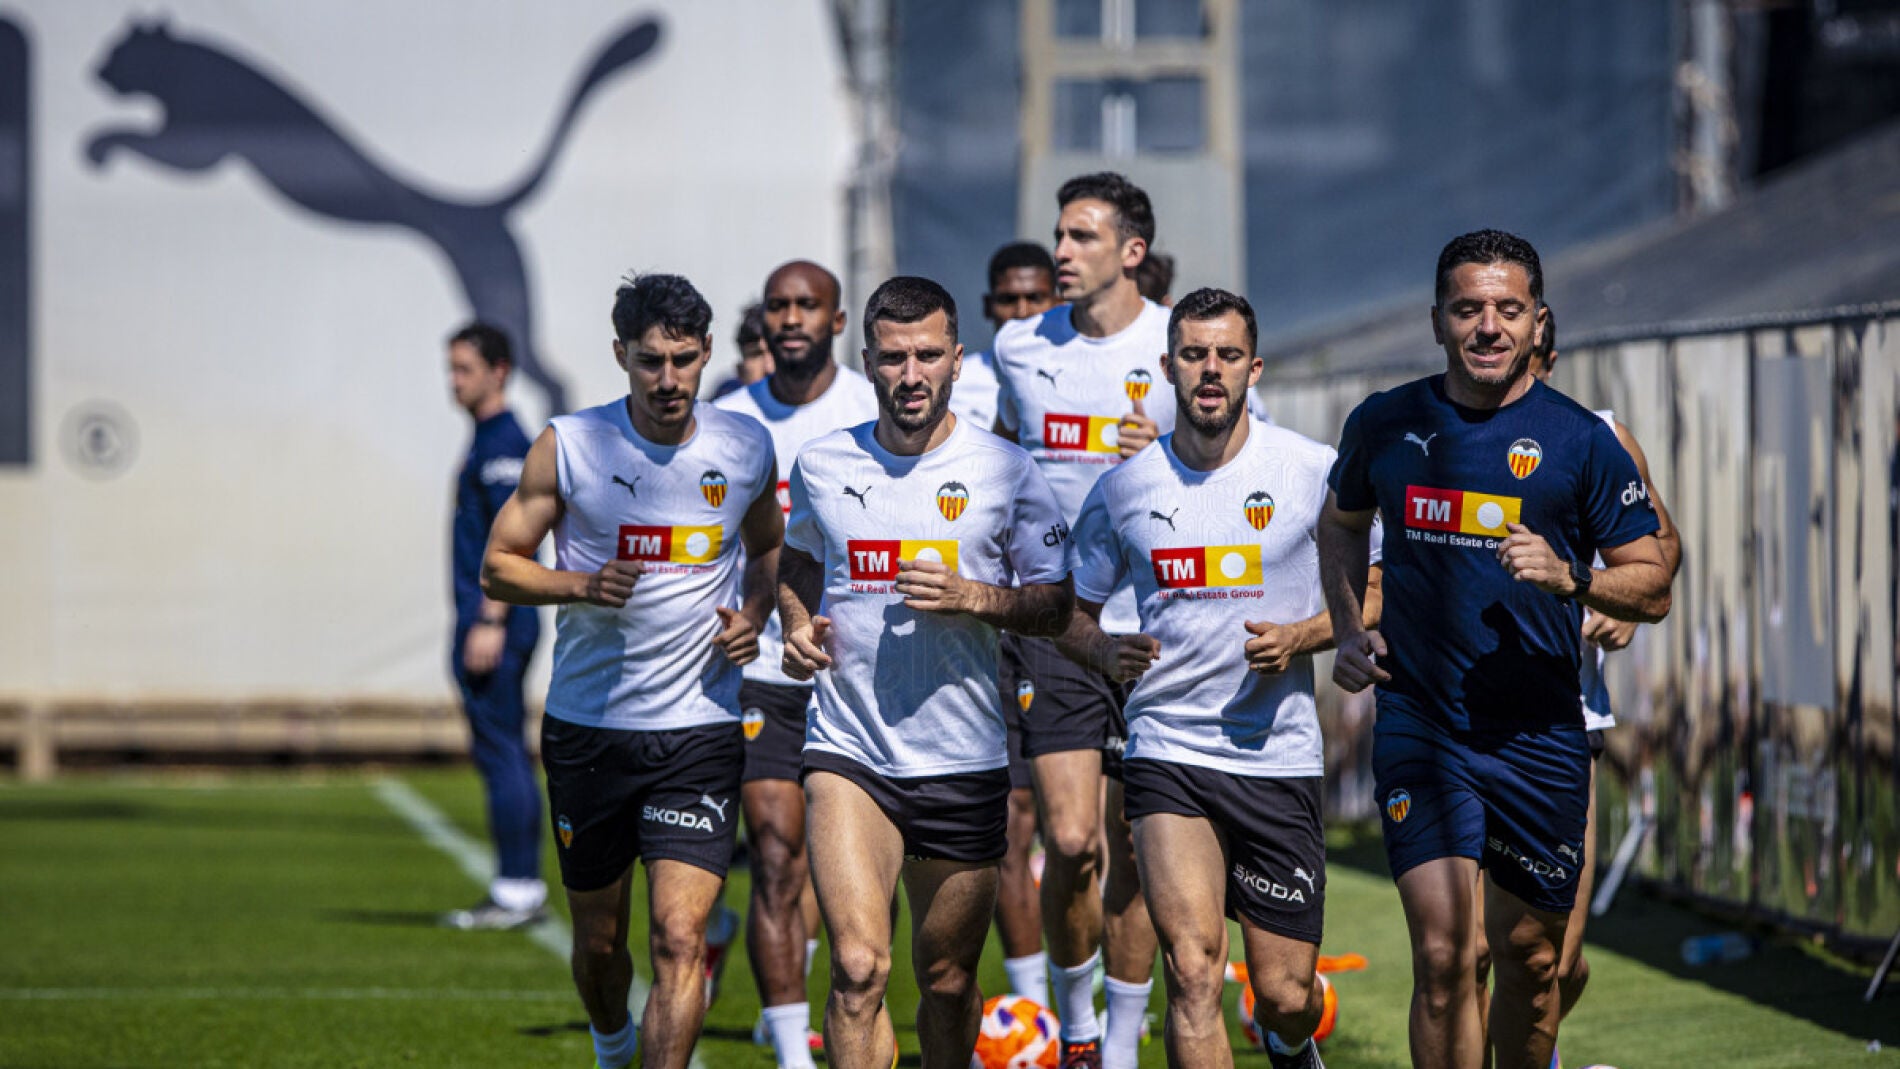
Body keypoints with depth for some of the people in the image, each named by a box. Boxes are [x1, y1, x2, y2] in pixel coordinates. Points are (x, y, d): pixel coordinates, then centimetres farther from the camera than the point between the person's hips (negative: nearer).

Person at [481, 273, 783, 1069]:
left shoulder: (746, 449, 1)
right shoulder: (569, 447, -6)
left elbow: (769, 548, 20)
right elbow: (498, 567, 0)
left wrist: (754, 613, 0)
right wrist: (584, 586, -18)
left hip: (698, 733, 0)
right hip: (586, 731, 0)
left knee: (680, 938, -14)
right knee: (599, 938, 14)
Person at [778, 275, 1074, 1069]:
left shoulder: (1005, 471, -1)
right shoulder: (822, 466, 5)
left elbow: (1056, 607, 1)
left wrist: (974, 597, -16)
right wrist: (797, 630, 5)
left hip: (963, 761, 0)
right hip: (848, 751, 0)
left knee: (947, 979, 11)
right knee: (859, 966, -19)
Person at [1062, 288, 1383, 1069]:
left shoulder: (1314, 472, -3)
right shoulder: (1124, 487, 3)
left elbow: (1377, 593, 5)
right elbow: (1072, 611, 15)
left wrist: (1300, 638, -12)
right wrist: (1105, 651, -8)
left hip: (1279, 758, 0)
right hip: (1167, 751, 0)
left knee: (1285, 995, 6)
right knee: (1192, 968, -18)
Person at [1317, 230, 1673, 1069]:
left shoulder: (1580, 440, -3)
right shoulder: (1383, 425, 4)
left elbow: (1652, 586, 0)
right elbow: (1342, 525, 25)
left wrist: (1568, 577, -18)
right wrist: (1349, 630, 10)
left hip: (1539, 737, 0)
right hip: (1417, 724, 0)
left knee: (1530, 957, 11)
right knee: (1443, 953, -13)